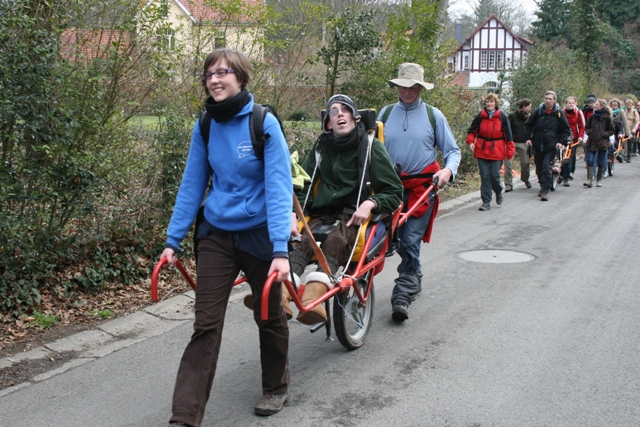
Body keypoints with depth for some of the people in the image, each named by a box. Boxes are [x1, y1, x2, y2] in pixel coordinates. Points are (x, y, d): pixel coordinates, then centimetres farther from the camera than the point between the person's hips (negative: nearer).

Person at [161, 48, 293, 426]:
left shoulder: (264, 123, -14)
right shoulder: (205, 127, 0)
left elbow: (279, 188, -18)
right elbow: (192, 185, 6)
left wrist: (281, 249, -26)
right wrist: (173, 239, 4)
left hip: (258, 235, -3)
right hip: (216, 235, 3)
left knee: (269, 317, 15)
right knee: (206, 325, -1)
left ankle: (276, 389, 38)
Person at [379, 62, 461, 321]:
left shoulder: (433, 115, 3)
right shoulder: (386, 114, 8)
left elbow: (452, 150, 6)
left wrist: (448, 169, -14)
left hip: (422, 186, -3)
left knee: (410, 241, -9)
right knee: (398, 239, 10)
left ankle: (402, 295, -4)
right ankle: (415, 279, 34)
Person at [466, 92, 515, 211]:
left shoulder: (502, 116, -1)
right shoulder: (481, 116, 2)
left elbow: (508, 135, 2)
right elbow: (472, 130, 11)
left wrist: (510, 151, 0)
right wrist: (471, 141, -7)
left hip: (497, 151, -1)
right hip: (482, 150, 2)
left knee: (494, 175, -4)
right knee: (485, 176, 1)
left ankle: (498, 191, 29)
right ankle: (486, 202, 8)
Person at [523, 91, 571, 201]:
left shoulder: (559, 113, 1)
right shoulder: (538, 111, 4)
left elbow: (566, 130, 8)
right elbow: (528, 125, 15)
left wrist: (561, 141, -4)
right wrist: (528, 137, 3)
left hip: (551, 146, -3)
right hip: (537, 145, 3)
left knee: (547, 168, -12)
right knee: (539, 167, 11)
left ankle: (545, 190, -11)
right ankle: (543, 186, 31)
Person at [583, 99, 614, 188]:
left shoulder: (607, 118, -3)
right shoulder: (592, 116, 6)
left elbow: (612, 130, 1)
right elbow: (587, 127, 17)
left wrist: (604, 134, -13)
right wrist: (589, 132, -2)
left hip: (602, 143, -2)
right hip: (591, 142, 2)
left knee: (601, 163, 6)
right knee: (590, 161, -7)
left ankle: (598, 180, 18)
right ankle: (589, 180, -8)